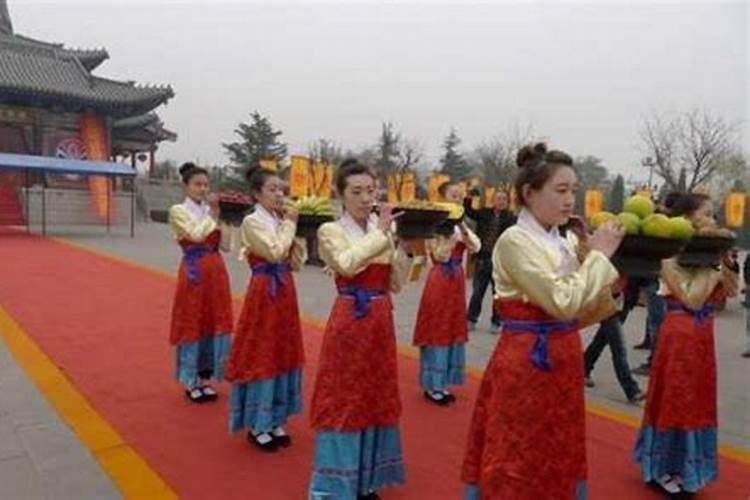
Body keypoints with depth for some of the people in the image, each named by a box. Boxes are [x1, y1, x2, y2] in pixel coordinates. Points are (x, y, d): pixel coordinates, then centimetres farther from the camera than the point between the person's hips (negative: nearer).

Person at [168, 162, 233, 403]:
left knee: (214, 322, 8)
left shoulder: (212, 210, 10)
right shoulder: (178, 211, -3)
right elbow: (196, 234, -20)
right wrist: (212, 215, -11)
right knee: (192, 324, 2)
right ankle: (190, 382, 16)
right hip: (193, 273, -5)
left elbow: (226, 245, 2)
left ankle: (205, 379, 22)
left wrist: (218, 216, -3)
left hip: (216, 271, 5)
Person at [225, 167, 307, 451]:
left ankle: (275, 421, 26)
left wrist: (289, 225, -2)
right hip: (264, 294, -7)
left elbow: (297, 263, 6)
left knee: (282, 354, 12)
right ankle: (257, 426, 17)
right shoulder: (252, 222, -10)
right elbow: (275, 254, -23)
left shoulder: (280, 221, 10)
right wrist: (290, 223, -12)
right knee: (260, 356, 1)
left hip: (285, 292, 7)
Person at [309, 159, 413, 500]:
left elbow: (396, 284, 7)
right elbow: (347, 264, -26)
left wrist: (405, 248, -4)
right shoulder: (331, 231, -5)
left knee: (376, 396, 13)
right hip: (349, 322, -5)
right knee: (342, 399, 1)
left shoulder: (384, 230, 8)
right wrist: (380, 232, -20)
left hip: (381, 321, 5)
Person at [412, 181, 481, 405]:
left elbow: (476, 247, -2)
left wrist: (462, 227, -13)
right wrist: (452, 234, -22)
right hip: (440, 281, -7)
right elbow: (440, 256, -17)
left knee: (453, 330, 11)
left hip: (457, 281, 7)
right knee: (437, 331, -1)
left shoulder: (460, 223, 11)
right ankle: (431, 386, 11)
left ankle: (442, 383, 23)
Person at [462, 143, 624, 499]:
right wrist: (599, 255, -14)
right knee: (517, 464, 6)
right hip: (524, 365, -8)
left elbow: (580, 315, 10)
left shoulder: (565, 242, 8)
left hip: (563, 363, 8)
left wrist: (611, 280, -2)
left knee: (559, 459, 20)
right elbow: (563, 303, -23)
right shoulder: (514, 241, -15)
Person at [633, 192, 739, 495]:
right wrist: (710, 266, -15)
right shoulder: (671, 257, -14)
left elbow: (731, 291, 10)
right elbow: (691, 300, -21)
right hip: (679, 337, -8)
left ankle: (683, 468, 30)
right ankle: (662, 470, 19)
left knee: (696, 401, 15)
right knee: (675, 401, 3)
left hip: (703, 337, 8)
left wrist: (726, 259, -2)